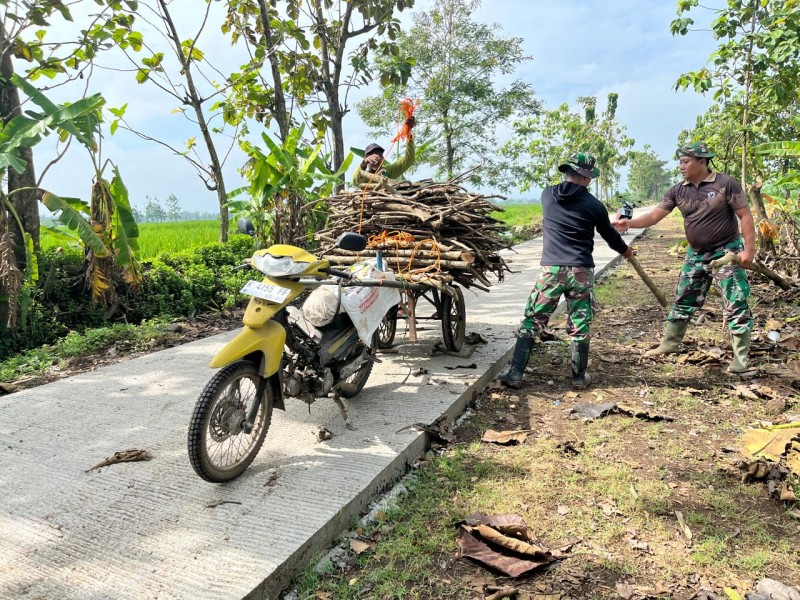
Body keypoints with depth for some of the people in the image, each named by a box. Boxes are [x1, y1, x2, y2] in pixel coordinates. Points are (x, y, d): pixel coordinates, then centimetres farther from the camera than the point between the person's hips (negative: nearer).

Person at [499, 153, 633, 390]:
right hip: (581, 271, -1)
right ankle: (580, 377, 20)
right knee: (579, 325, 10)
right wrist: (625, 250, 38)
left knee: (532, 321, 6)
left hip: (551, 269, 1)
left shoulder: (547, 195, 5)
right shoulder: (593, 205, 0)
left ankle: (515, 373, 3)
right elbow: (610, 235, 15)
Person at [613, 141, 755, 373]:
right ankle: (670, 343, 27)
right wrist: (629, 223, -18)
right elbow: (655, 215, -2)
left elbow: (745, 217, -11)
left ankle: (740, 358, 5)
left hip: (726, 253, -5)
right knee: (682, 301, 13)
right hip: (695, 255, 5)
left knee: (736, 306, -3)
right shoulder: (678, 191, 0)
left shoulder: (726, 184, -13)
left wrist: (749, 250, -17)